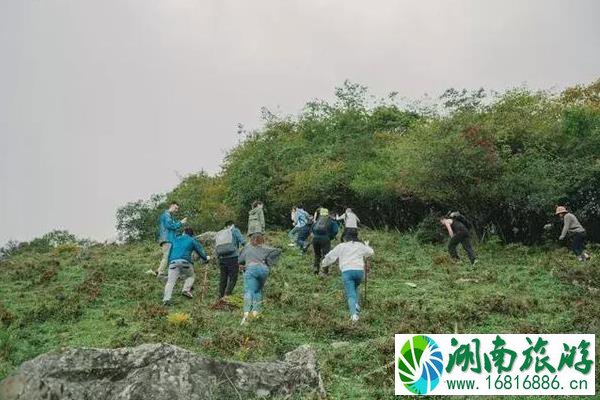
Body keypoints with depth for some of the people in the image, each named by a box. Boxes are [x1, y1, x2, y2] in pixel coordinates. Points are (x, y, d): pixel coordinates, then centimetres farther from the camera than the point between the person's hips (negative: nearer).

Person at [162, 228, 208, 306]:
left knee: (170, 281, -2)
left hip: (173, 262, 2)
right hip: (185, 261, -2)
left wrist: (169, 263, 36)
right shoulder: (192, 240, 18)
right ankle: (186, 289, -2)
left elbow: (170, 252, 31)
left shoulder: (175, 239, 29)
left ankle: (166, 299, -18)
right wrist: (206, 258, 36)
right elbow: (199, 251, 19)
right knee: (190, 276, 21)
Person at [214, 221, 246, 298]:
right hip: (233, 258, -5)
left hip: (221, 259, 5)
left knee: (223, 278, 13)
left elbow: (216, 249, 17)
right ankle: (227, 295, -11)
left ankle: (220, 297, 14)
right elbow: (243, 241, -8)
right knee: (233, 278, -1)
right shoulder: (235, 231, 6)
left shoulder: (218, 234, 21)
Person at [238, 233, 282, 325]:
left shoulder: (247, 247, 27)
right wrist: (269, 263, 17)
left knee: (248, 291, -12)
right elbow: (278, 251, 15)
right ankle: (255, 311, 4)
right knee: (258, 290, 17)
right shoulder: (265, 248, 25)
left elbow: (240, 260, 21)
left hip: (251, 268, -1)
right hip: (263, 268, 1)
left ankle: (246, 313, -31)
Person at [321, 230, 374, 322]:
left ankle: (354, 313, -26)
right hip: (359, 270, 2)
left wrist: (324, 263, 35)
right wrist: (366, 246, 53)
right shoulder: (361, 245, 18)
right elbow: (371, 252, 33)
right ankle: (356, 304, 11)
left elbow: (330, 256, 17)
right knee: (355, 287, 31)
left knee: (351, 294, -5)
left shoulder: (341, 246, 14)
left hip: (346, 271, -2)